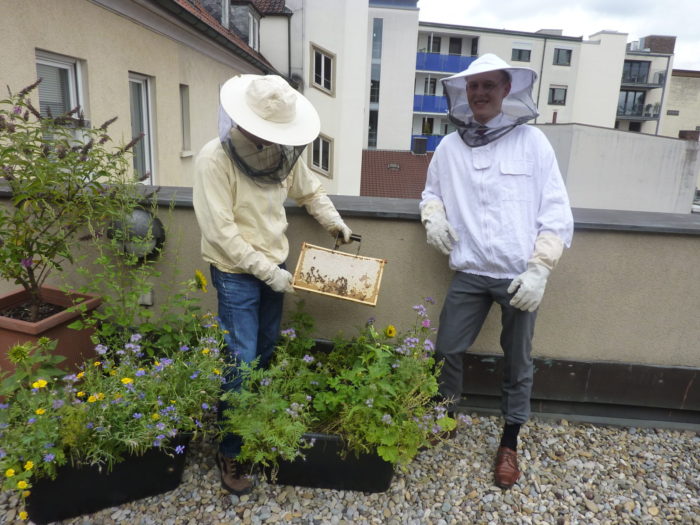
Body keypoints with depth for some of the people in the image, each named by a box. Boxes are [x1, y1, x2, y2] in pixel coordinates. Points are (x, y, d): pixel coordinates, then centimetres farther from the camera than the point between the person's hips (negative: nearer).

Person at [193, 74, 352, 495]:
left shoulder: (286, 154, -3)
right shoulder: (215, 159, -20)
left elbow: (311, 191, 16)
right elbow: (221, 232, -22)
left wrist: (334, 222, 2)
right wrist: (268, 272, -19)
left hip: (275, 267, 6)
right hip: (236, 274, -5)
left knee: (266, 354, 18)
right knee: (241, 363, -3)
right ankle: (230, 452, 17)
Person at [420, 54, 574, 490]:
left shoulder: (532, 142, -4)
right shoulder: (450, 146, 4)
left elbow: (557, 213, -5)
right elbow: (433, 192, 21)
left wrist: (539, 269, -14)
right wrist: (433, 216, -2)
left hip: (521, 275, -2)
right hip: (470, 273, 2)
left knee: (517, 362, 11)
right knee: (447, 350, 7)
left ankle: (510, 443, 32)